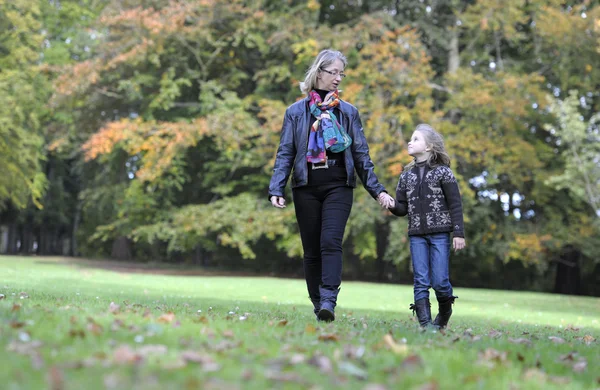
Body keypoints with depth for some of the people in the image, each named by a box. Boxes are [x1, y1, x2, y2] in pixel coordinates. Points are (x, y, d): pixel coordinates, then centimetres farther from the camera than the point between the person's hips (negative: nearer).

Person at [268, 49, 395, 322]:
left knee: (331, 242, -17)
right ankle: (317, 305, 10)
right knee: (311, 249, 3)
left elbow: (361, 155, 12)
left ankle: (328, 302, -26)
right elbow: (285, 154, 5)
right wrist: (276, 189, -7)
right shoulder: (296, 112, 8)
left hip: (338, 186, -1)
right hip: (306, 187, 1)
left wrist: (377, 190, 6)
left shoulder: (348, 112, 10)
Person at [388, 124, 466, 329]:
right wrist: (391, 205, -11)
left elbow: (455, 204, -2)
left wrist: (459, 233, -8)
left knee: (440, 281, -5)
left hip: (440, 233, -4)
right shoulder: (406, 175, 12)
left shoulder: (443, 172, 0)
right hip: (416, 235, 4)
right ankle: (425, 321, -1)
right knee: (421, 281, -2)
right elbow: (402, 208, 12)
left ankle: (444, 313, 20)